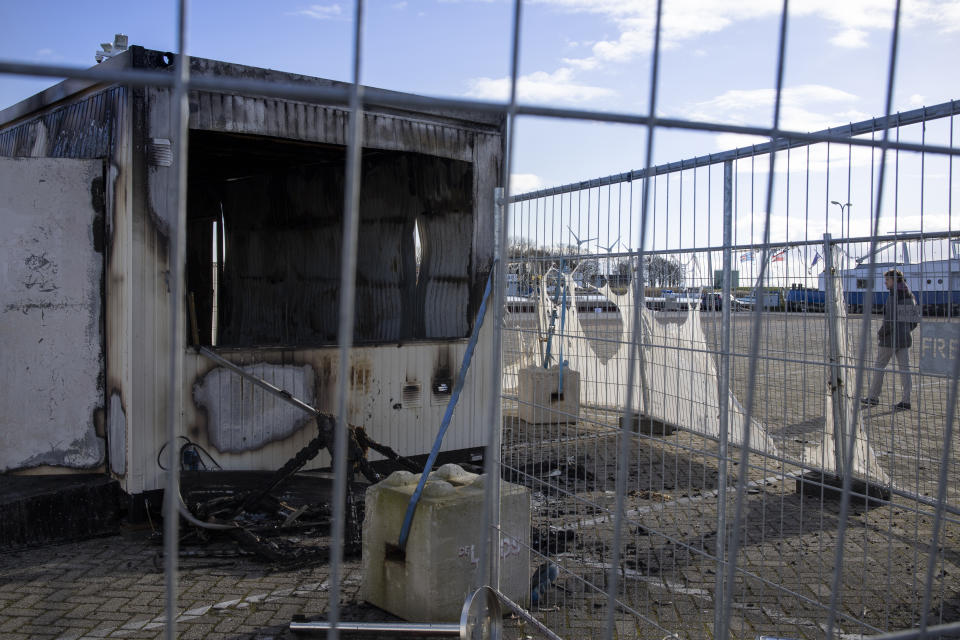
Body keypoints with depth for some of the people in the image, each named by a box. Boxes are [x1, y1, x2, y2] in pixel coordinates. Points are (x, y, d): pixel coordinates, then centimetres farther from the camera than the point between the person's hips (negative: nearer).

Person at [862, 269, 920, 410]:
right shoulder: (910, 295, 9)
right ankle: (906, 400, 6)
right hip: (905, 337, 7)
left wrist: (880, 333, -8)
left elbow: (890, 319, -20)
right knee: (904, 368, 6)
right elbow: (916, 319, 13)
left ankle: (873, 396, 12)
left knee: (879, 366, 5)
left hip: (891, 337, -7)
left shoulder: (893, 296, -15)